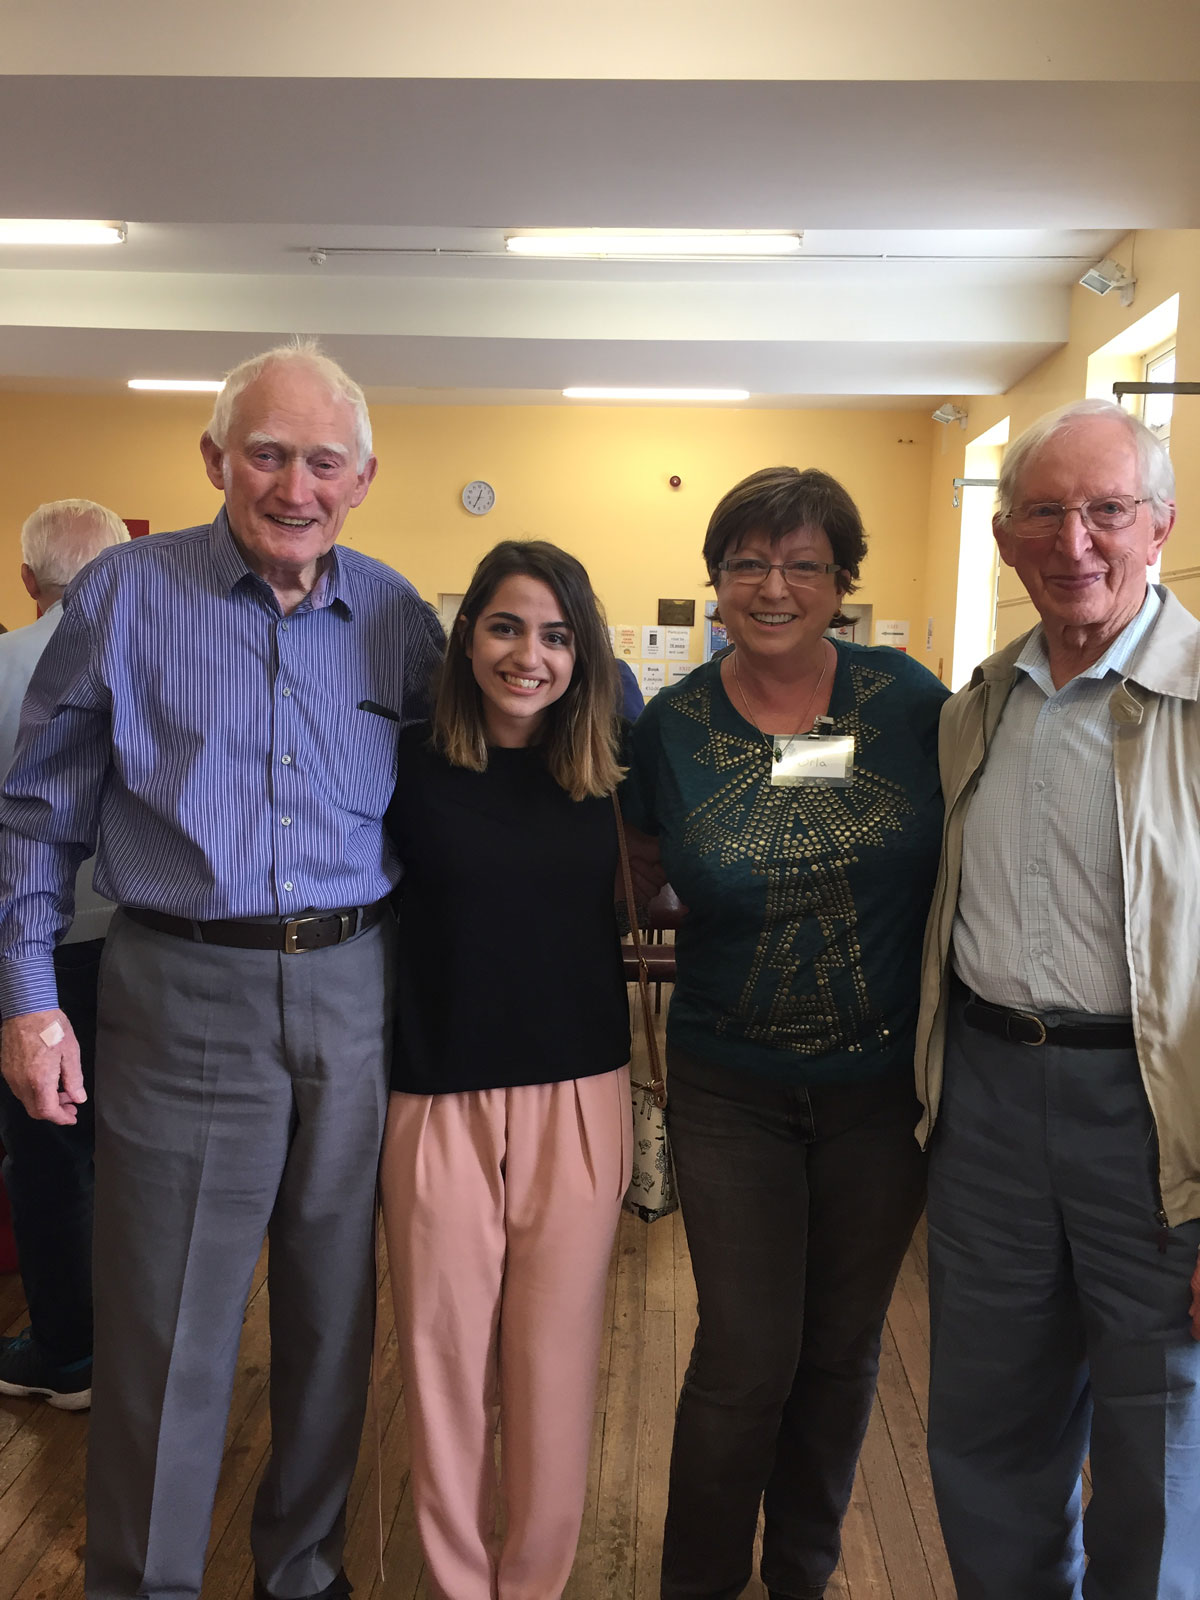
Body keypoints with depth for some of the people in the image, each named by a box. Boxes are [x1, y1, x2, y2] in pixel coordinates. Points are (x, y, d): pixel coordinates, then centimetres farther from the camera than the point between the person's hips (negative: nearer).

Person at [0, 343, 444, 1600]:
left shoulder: (397, 616, 5)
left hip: (356, 992, 3)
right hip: (183, 992, -2)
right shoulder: (124, 593, -2)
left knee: (337, 1313, 15)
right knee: (165, 1332, 6)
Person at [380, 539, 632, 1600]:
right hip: (440, 1103, -1)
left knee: (554, 1364, 11)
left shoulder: (603, 774, 2)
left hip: (576, 1102, 1)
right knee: (442, 1361, 10)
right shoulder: (413, 766, -4)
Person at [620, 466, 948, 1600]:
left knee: (842, 1350, 15)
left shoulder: (906, 698, -6)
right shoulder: (671, 724, -5)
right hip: (733, 1088, -1)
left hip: (885, 1081, 1)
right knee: (747, 1359, 1)